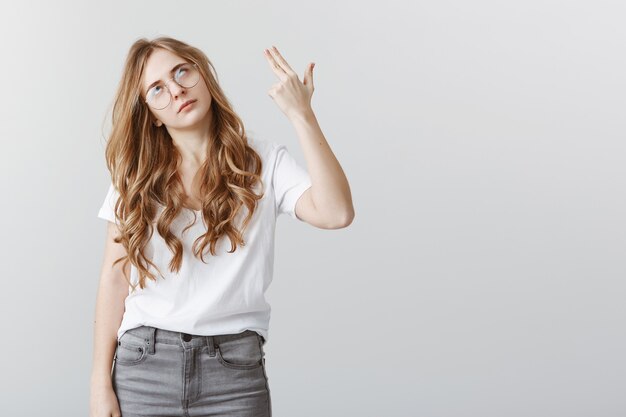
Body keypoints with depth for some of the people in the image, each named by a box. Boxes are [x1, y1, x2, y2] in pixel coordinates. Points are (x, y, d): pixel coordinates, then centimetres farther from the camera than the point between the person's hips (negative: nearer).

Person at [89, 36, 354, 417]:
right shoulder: (136, 179, 5)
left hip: (235, 370, -1)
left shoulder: (264, 161, 0)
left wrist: (302, 116, -16)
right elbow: (116, 278, 4)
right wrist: (101, 384, 1)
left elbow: (335, 213, -17)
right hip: (144, 367, 1)